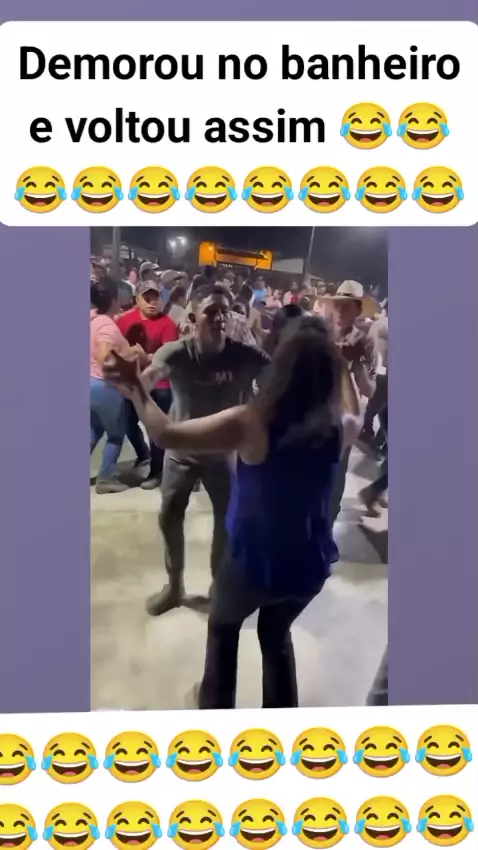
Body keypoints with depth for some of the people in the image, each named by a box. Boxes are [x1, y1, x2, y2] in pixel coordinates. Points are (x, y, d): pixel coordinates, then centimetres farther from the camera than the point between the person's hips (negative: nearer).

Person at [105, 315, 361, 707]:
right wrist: (336, 358, 19)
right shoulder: (339, 426, -12)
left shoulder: (253, 423, -25)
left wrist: (134, 387, -8)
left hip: (254, 562, -3)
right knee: (276, 634, 31)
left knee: (223, 628, 29)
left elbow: (166, 433, -21)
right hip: (310, 565, 4)